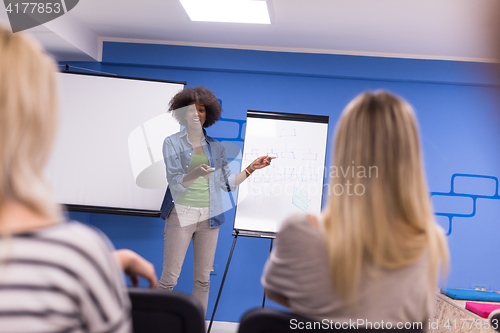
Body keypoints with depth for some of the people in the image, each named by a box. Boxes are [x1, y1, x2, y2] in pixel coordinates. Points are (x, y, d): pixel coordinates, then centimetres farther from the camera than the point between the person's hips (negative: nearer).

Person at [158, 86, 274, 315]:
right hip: (181, 214, -3)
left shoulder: (215, 146, 11)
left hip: (209, 217, 3)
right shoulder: (172, 143, 1)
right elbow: (174, 182, -10)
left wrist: (251, 168, 5)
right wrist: (195, 173, -29)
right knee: (169, 278, -6)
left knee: (203, 279, 6)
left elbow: (227, 183, 14)